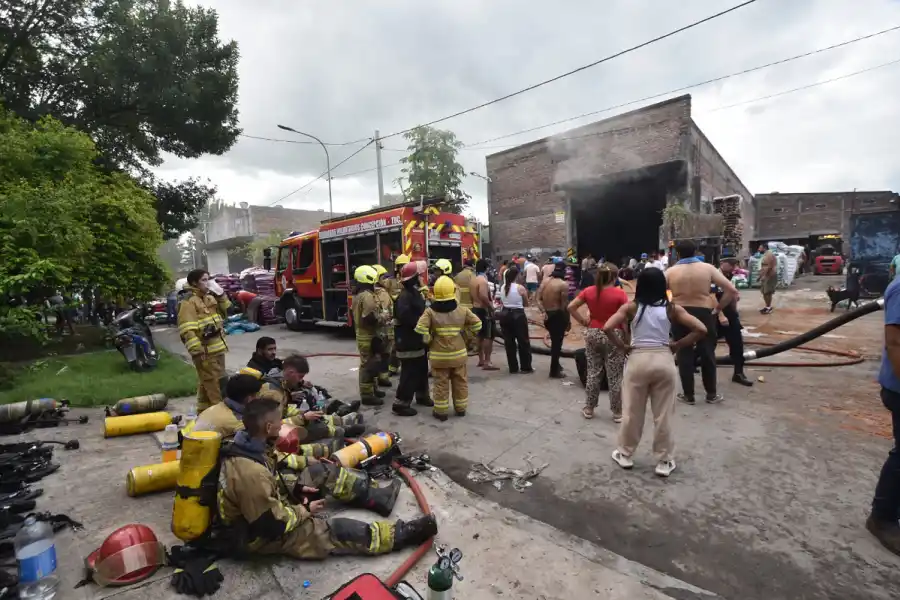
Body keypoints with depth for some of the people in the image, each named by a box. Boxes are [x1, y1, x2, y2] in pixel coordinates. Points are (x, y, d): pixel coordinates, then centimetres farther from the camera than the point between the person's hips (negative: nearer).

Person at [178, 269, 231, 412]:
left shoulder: (210, 297, 14)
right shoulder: (188, 302, -12)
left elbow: (226, 311, 25)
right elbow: (187, 330, -19)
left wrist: (220, 294, 9)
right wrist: (197, 350, -26)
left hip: (217, 348, 9)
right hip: (206, 351, -9)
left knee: (207, 384, 18)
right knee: (215, 384, -7)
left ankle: (205, 412, 29)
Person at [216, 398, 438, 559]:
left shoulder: (246, 446, -9)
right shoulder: (251, 473, -39)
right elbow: (272, 525, -29)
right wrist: (305, 510, -14)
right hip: (264, 535, -9)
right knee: (335, 530, -14)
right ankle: (402, 534, -5)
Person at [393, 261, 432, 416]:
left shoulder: (414, 292, 13)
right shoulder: (405, 296, -20)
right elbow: (404, 316, -30)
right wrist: (420, 323, -20)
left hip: (416, 339, 10)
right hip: (408, 342, -10)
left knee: (422, 369, 20)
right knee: (410, 373, -6)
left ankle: (422, 395, 36)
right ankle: (401, 404, 3)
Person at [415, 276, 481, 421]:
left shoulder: (430, 312, -11)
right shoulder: (462, 310, -4)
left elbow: (420, 329, -21)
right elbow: (477, 324, 1)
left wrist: (429, 341, -6)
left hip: (439, 355, -2)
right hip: (458, 353, 2)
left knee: (441, 384, 9)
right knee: (460, 382, 17)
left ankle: (441, 412, 17)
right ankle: (461, 408, 30)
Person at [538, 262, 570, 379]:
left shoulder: (544, 282, 5)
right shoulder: (563, 285, -15)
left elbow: (539, 299, -2)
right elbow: (565, 305, -15)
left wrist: (543, 312, -8)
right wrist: (568, 321, -7)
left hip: (547, 315, 7)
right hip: (558, 315, -7)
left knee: (554, 341, 23)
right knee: (557, 343, 2)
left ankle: (555, 365, 36)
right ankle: (554, 371, 9)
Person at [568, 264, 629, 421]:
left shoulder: (588, 291, -1)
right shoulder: (620, 293, -12)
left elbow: (571, 307, 0)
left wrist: (584, 322, 4)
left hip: (593, 334, 3)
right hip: (613, 335, -3)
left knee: (593, 373, 14)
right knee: (614, 376, 8)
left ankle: (588, 409, 22)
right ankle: (617, 412, 20)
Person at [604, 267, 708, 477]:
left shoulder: (630, 308, -5)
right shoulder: (672, 309, -2)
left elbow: (607, 328, -15)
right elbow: (701, 330, -7)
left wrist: (623, 346, -2)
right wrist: (677, 345, 1)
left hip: (637, 360, -1)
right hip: (664, 361, 1)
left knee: (631, 412, 13)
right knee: (663, 414, 12)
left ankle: (625, 454, 28)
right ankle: (664, 461, 24)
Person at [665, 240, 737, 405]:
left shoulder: (670, 271, -3)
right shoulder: (708, 268, -2)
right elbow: (732, 290, -6)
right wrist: (718, 308, 3)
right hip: (704, 313, 0)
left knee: (684, 354, 9)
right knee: (708, 353, 14)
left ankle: (688, 395, 18)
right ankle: (711, 394, 25)